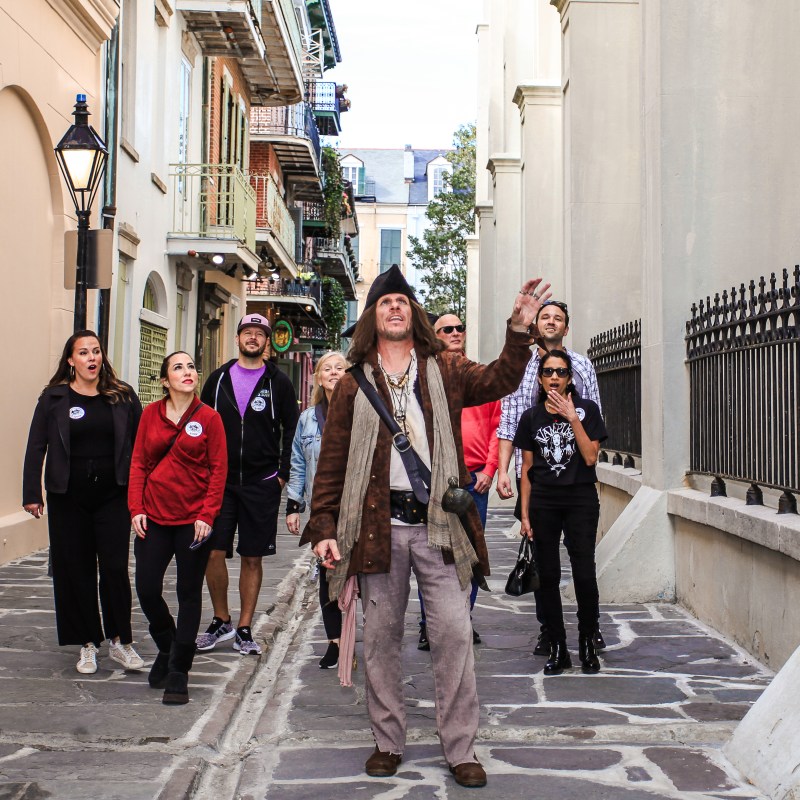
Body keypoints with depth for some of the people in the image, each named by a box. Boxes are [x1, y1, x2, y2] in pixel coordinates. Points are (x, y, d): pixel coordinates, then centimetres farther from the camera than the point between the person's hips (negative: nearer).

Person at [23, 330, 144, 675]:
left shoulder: (122, 396, 4)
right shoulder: (54, 398, 3)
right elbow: (36, 447, 3)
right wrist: (32, 493, -3)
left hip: (113, 495, 0)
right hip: (69, 498, 1)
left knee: (115, 568, -3)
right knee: (76, 570, 6)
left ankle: (120, 640, 10)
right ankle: (88, 644, 17)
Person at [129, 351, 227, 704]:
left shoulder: (209, 417, -4)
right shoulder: (151, 414, 4)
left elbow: (219, 469, -4)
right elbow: (139, 463, 7)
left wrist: (207, 515, -11)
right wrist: (136, 508, -2)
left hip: (193, 519, -2)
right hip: (154, 517, 3)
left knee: (189, 593, 4)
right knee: (147, 589, 2)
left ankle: (179, 671, 14)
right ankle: (167, 647, 30)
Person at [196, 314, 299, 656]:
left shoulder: (278, 382, 4)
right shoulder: (219, 378, 8)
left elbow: (291, 431, 6)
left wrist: (283, 474, -2)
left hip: (262, 484, -1)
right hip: (219, 481, 1)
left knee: (252, 558, 4)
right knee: (213, 553, -2)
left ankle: (244, 629, 14)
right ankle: (221, 621, 17)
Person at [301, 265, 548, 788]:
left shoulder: (445, 371, 9)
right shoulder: (354, 385, 7)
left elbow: (498, 380, -6)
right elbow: (332, 464, 5)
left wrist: (520, 332, -21)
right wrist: (324, 528, -2)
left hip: (438, 524, 0)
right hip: (378, 526, 0)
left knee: (455, 634, -2)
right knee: (381, 637, 8)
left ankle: (461, 750, 10)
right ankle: (388, 743, 23)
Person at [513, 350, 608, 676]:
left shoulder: (586, 409, 2)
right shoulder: (531, 417, 8)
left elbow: (590, 457, -7)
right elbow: (527, 469, 10)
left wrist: (573, 418, -13)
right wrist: (525, 515, 7)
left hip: (581, 501, -2)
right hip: (543, 502, 2)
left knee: (584, 573, -8)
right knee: (548, 576, 4)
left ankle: (587, 643, 10)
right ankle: (558, 648, 14)